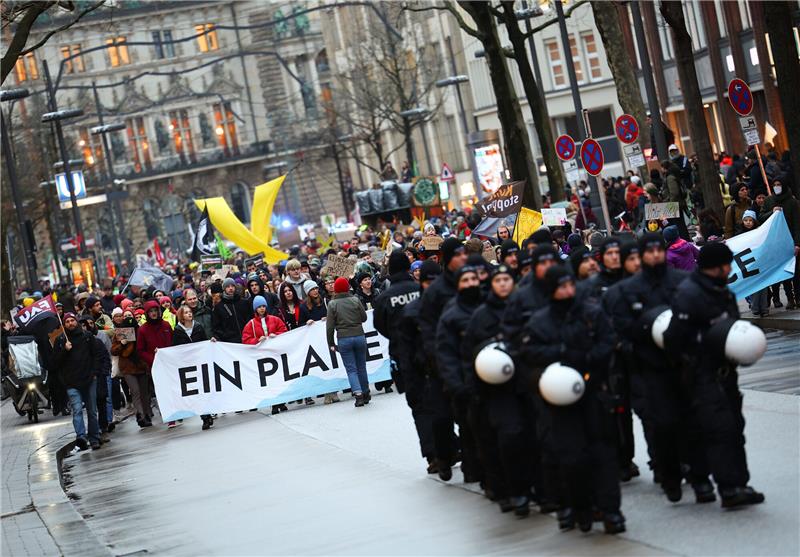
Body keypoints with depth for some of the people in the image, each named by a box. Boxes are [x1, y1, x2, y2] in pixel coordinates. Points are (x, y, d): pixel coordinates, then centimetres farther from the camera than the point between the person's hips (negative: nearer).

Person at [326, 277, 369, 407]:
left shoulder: (332, 304, -5)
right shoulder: (355, 300, -2)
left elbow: (330, 326, -5)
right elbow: (364, 317, 6)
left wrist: (331, 343, 2)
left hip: (344, 339, -2)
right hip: (359, 336, 2)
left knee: (351, 369, 2)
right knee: (361, 366, 15)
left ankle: (358, 394, -12)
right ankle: (366, 393, 24)